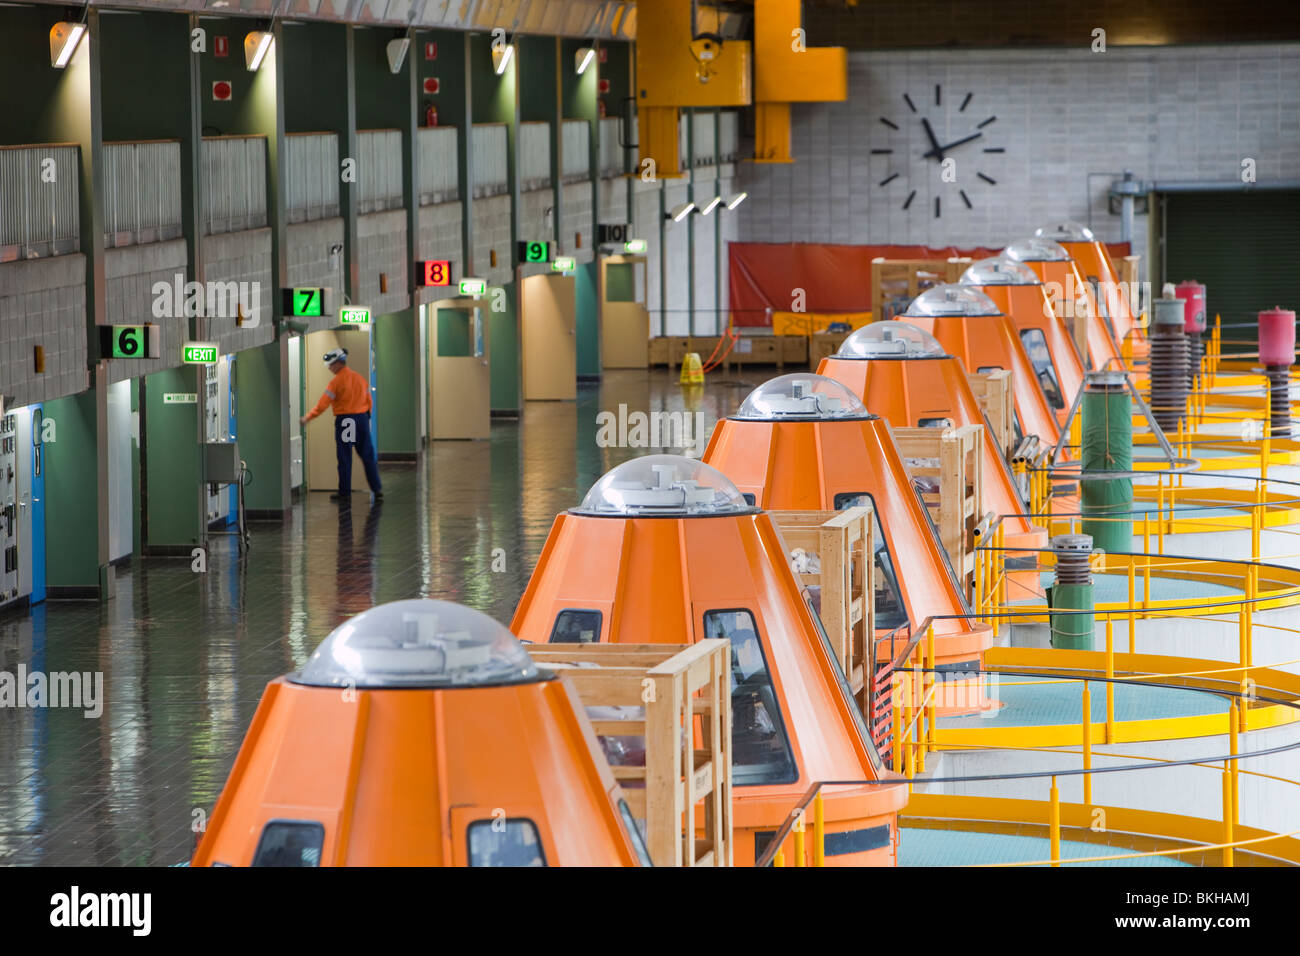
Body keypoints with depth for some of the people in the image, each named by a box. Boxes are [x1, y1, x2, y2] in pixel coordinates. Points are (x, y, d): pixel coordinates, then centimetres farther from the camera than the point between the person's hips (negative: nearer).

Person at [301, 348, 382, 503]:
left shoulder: (336, 381, -10)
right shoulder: (360, 378, 8)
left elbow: (323, 404, -12)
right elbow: (369, 401, 13)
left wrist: (307, 418, -5)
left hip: (344, 420, -5)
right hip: (362, 418, 5)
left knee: (344, 458, 3)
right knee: (368, 456, 8)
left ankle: (344, 492, 7)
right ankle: (377, 489, 5)